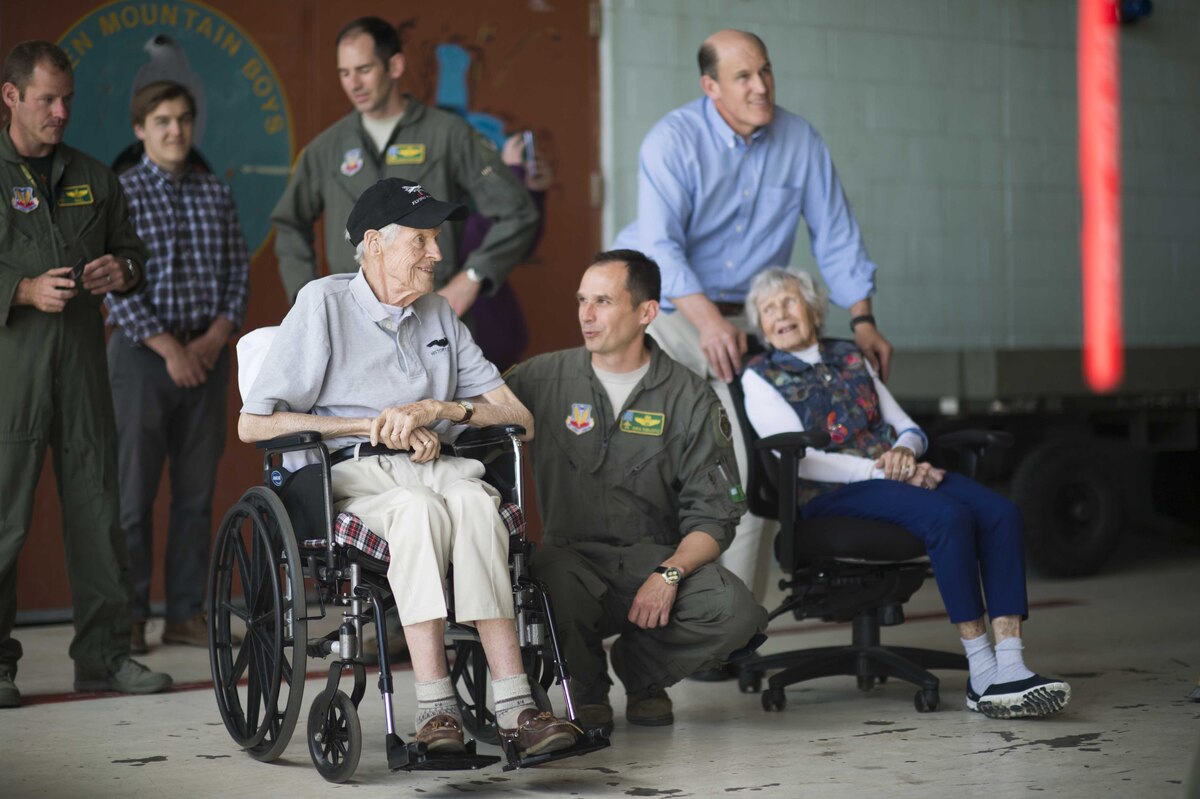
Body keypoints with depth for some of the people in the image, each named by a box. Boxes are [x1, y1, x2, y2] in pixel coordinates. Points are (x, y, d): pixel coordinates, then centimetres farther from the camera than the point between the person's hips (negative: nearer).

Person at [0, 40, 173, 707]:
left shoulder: (94, 179, 17)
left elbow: (131, 248, 24)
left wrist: (122, 269, 2)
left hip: (82, 357, 4)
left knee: (98, 509, 5)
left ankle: (106, 652, 12)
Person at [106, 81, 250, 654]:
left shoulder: (217, 195, 11)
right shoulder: (118, 193, -2)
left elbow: (238, 274, 10)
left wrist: (217, 335, -6)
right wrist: (169, 348, -13)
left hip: (207, 353, 4)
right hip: (143, 352, -4)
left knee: (197, 492, 6)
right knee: (134, 491, -2)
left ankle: (187, 613, 13)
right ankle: (130, 617, 6)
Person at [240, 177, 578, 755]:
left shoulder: (439, 317, 22)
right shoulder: (324, 302, 7)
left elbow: (518, 416, 15)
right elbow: (253, 424, 0)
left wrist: (437, 410, -5)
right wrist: (371, 426, -5)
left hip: (436, 467, 3)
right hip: (353, 475, -3)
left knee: (474, 503, -34)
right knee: (421, 508, -38)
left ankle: (513, 705, -42)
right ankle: (435, 707, -40)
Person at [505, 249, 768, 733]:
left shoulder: (691, 400, 1)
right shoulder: (548, 377, 4)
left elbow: (714, 516, -2)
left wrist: (669, 574, -18)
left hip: (655, 555, 1)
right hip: (571, 554, -1)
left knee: (734, 612, -27)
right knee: (554, 588, -37)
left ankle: (642, 672, 8)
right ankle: (588, 689, 0)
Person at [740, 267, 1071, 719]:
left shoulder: (850, 358, 23)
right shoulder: (760, 377, 7)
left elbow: (908, 428, 21)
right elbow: (800, 459, -6)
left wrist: (904, 450, -5)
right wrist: (882, 471, -15)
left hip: (893, 474, 6)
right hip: (831, 494, -6)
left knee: (1001, 513, -22)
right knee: (949, 516, -33)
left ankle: (1009, 665, -32)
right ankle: (982, 674, -29)